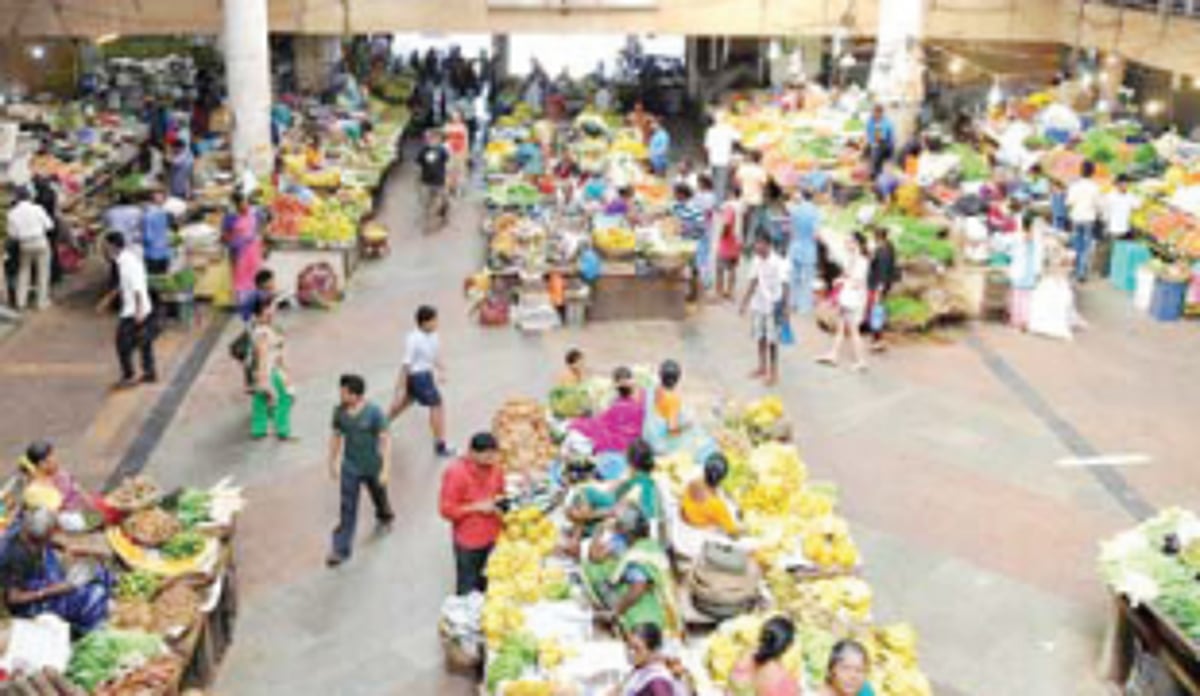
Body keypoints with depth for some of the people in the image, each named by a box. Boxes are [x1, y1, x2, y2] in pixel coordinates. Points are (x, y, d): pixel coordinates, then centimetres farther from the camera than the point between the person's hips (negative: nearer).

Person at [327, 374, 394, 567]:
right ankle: (341, 550, 4)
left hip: (373, 467, -2)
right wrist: (332, 463, 10)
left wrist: (386, 469, -22)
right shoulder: (339, 412, -9)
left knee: (379, 497, 24)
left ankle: (385, 517, 57)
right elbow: (336, 437, 5)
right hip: (350, 468, 2)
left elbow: (385, 440, -19)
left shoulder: (374, 412, -22)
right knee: (347, 509, -1)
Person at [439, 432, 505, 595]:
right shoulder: (456, 473, -21)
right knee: (468, 590, 6)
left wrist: (500, 500, -6)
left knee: (488, 586, 14)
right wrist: (477, 507, -22)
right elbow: (446, 510, -18)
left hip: (493, 537, 5)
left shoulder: (496, 468, -3)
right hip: (468, 541, -5)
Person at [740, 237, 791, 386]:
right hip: (758, 305, 6)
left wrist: (785, 307, -20)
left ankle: (774, 373, 9)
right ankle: (762, 368, 29)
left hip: (773, 306, -6)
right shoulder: (756, 261, 1)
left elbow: (784, 286, -16)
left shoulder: (779, 263, -17)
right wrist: (745, 301, 14)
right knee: (760, 338, 15)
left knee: (772, 340, 0)